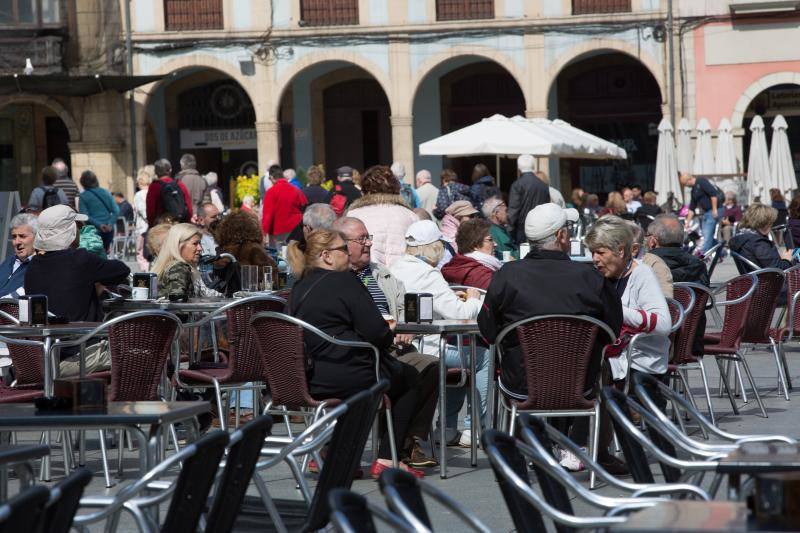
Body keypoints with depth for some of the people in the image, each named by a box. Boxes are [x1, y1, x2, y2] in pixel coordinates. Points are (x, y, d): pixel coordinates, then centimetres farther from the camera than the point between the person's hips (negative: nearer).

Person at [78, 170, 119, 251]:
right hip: (108, 230, 4)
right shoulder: (106, 192, 6)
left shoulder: (83, 196, -4)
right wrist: (110, 223, -9)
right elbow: (116, 210, -2)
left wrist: (99, 225, -14)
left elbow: (85, 216, -13)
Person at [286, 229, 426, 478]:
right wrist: (389, 336, 7)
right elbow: (377, 332, -17)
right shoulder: (344, 281, -12)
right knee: (410, 378, 17)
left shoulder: (299, 288, 12)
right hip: (348, 379, -8)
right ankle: (386, 460, 12)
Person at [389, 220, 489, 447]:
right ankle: (472, 430, 8)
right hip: (426, 350, -9)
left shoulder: (393, 269, 9)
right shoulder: (428, 275, -17)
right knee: (482, 357, 6)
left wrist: (452, 299, 19)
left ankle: (448, 428, 29)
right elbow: (460, 314, -18)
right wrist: (473, 300, 4)